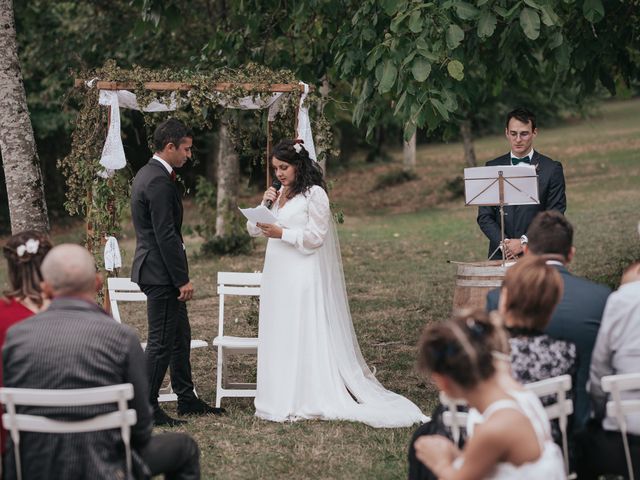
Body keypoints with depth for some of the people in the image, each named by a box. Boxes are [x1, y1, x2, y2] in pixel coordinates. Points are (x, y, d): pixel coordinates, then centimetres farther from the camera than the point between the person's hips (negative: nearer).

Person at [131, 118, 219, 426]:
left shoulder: (148, 175, 14)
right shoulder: (159, 182, -20)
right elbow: (166, 236, -23)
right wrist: (183, 280, -19)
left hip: (157, 271, 11)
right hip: (161, 273, -11)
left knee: (180, 336, 17)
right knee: (162, 342, -4)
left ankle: (186, 398, 25)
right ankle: (147, 408, 1)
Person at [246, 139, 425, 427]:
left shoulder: (314, 194, -8)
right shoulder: (280, 194, 15)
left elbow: (315, 236, -11)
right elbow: (254, 230, 13)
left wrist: (282, 233, -17)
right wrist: (264, 204, -2)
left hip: (303, 275, -8)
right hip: (277, 274, 8)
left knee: (305, 335, -5)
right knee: (277, 336, 7)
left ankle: (308, 402, -2)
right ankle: (283, 400, 12)